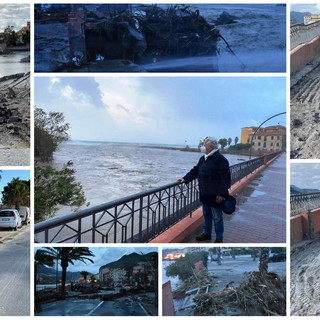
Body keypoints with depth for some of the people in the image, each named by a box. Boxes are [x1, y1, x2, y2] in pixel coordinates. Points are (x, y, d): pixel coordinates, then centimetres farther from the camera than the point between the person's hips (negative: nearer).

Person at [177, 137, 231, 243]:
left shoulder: (220, 159, -17)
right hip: (204, 194, 8)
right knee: (206, 215, 20)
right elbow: (195, 170, 21)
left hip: (215, 196, -8)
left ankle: (219, 238, 15)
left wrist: (222, 194, -22)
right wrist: (185, 179, 10)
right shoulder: (203, 158, 11)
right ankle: (207, 234, 33)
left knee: (217, 217, 3)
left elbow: (226, 178, -19)